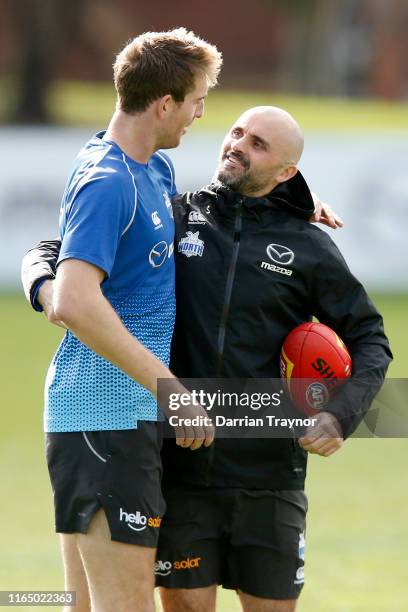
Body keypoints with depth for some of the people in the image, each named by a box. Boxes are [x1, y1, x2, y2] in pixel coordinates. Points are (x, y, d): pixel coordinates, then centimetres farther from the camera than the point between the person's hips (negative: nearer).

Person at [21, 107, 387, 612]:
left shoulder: (308, 247, 5)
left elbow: (368, 339, 12)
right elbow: (52, 253, 9)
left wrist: (341, 417, -5)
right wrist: (47, 286, -15)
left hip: (268, 475, 0)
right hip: (181, 470, 0)